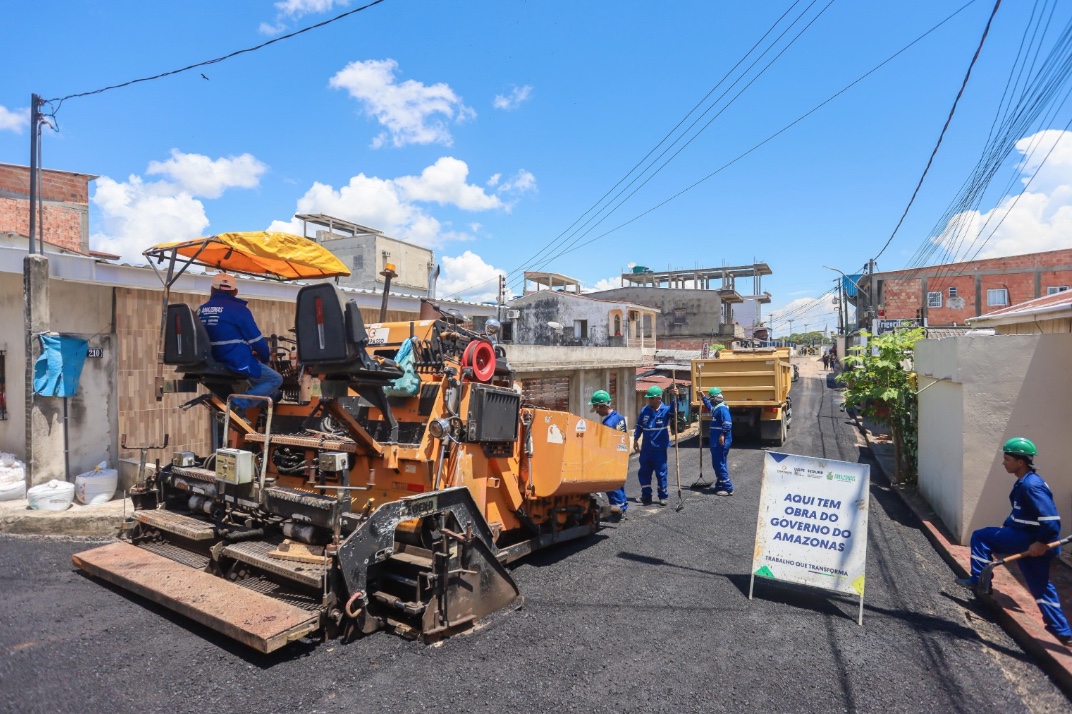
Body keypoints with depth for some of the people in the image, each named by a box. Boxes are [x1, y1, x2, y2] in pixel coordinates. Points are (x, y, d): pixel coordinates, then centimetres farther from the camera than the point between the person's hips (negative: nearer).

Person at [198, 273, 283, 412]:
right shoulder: (238, 309, -11)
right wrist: (265, 358, 10)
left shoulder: (201, 310, 8)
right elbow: (256, 339, -10)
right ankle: (238, 403, -12)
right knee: (276, 379, 5)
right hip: (239, 364, -8)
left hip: (213, 364, 8)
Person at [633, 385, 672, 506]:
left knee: (661, 473, 6)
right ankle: (646, 495, 20)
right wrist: (635, 440, 10)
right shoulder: (644, 410, 2)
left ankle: (663, 496, 18)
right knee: (643, 472, 9)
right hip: (646, 448, 4)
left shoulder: (665, 410, -7)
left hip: (660, 448, -4)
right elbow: (639, 426, 10)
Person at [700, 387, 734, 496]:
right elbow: (709, 406, 41)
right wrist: (703, 397, 41)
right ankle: (720, 485, 24)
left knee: (719, 464, -9)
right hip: (716, 442, 11)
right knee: (718, 464, 16)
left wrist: (723, 435, -33)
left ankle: (728, 488, -7)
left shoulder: (722, 408, -16)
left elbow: (727, 423, -27)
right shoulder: (716, 407, 15)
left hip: (720, 442, -11)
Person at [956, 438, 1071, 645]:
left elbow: (1052, 520, -28)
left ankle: (978, 580, 6)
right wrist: (1005, 526, 15)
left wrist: (1041, 543, -23)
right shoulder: (1024, 482, 10)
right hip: (1029, 541, 10)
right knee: (1040, 585, 17)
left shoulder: (1031, 485, -23)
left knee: (981, 536, -2)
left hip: (1030, 541, -10)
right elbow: (1019, 513, 22)